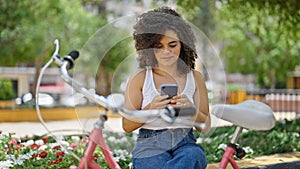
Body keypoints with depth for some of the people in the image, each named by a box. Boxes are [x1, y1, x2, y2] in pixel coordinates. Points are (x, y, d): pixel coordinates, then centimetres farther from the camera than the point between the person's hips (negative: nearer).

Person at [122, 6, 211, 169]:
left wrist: (190, 109, -13)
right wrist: (150, 109, -15)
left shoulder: (195, 78, 10)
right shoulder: (140, 78, 3)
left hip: (186, 143, 2)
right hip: (149, 144, -2)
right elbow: (127, 126, 4)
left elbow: (206, 127, 9)